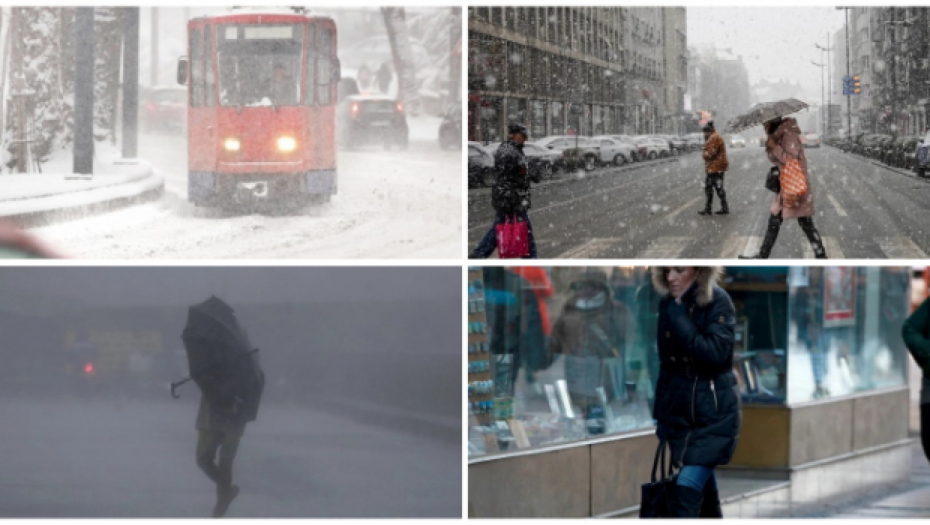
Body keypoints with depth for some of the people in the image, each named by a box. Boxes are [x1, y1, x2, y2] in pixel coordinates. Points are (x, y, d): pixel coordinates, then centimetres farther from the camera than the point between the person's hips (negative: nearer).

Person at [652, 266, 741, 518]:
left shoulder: (717, 301, -13)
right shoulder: (667, 304, 4)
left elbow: (715, 354, -25)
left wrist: (679, 317, -24)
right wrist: (661, 414, 16)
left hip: (714, 413, -6)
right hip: (680, 411, 6)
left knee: (687, 489, -15)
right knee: (703, 489, 14)